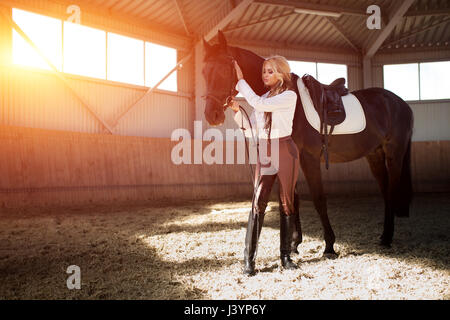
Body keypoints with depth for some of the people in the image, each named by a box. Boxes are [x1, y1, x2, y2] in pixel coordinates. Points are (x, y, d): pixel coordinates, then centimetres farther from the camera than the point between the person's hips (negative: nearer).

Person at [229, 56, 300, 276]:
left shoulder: (289, 96, -3)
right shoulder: (264, 97, 16)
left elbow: (258, 104, -18)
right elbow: (250, 128, 13)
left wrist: (241, 80, -9)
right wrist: (237, 110, 0)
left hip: (285, 150, -4)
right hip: (264, 152, 4)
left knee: (287, 203, 3)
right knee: (258, 203, -5)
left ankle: (285, 255, 15)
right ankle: (249, 259, -3)